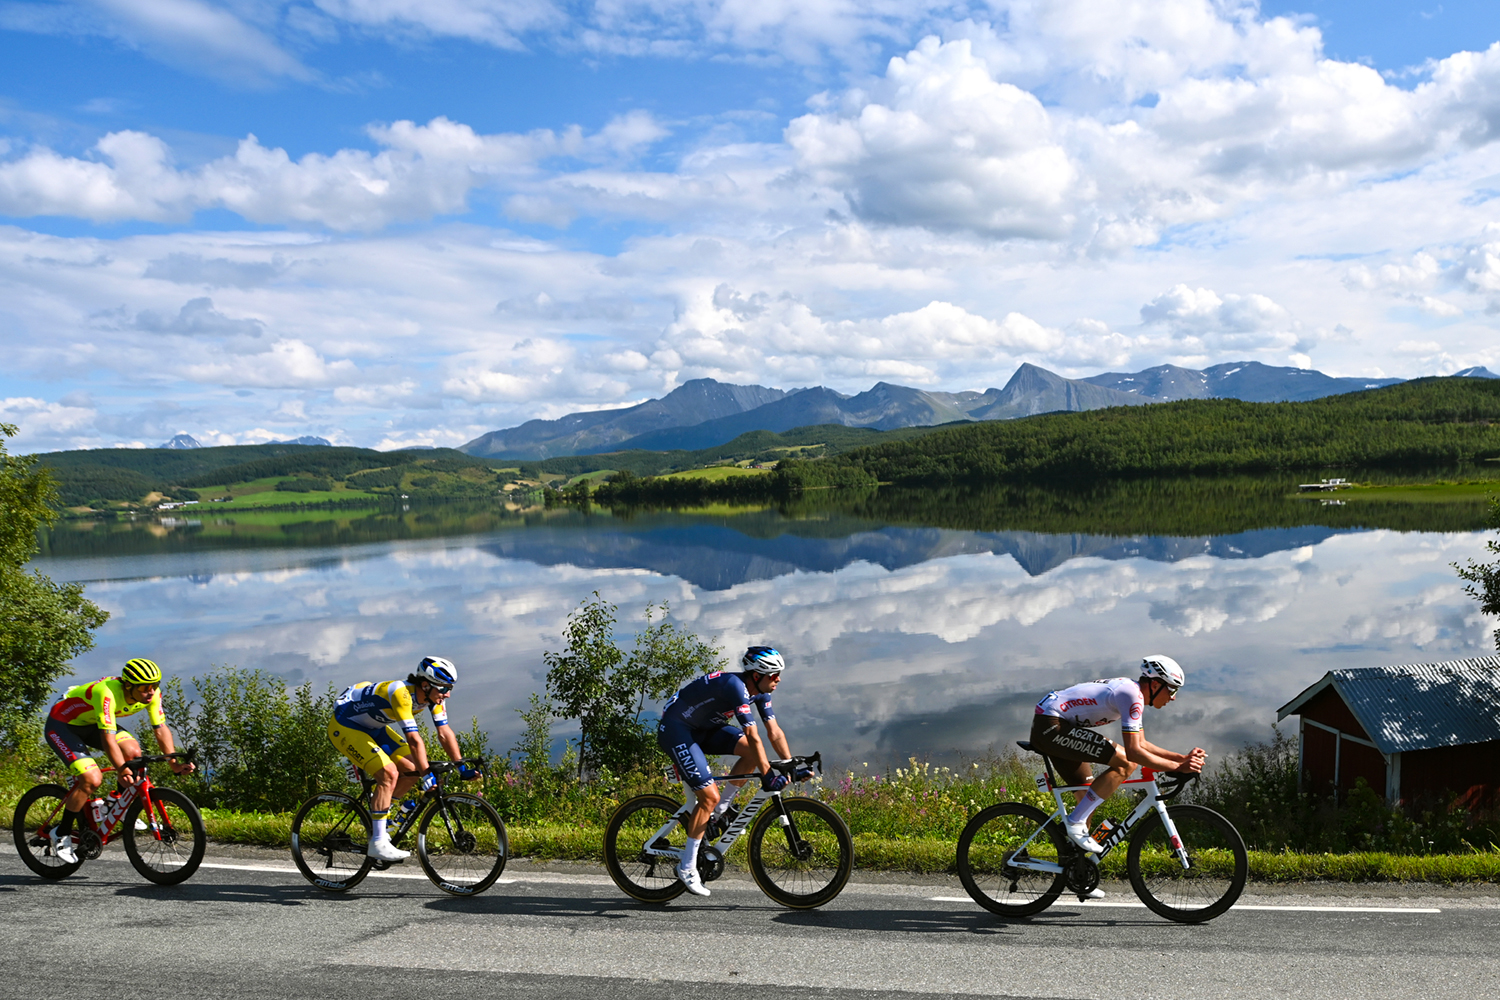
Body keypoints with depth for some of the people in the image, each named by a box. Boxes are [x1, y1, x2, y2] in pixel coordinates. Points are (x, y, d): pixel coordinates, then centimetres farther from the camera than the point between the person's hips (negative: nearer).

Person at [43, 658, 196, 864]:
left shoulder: (152, 694, -18)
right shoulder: (107, 693, -38)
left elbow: (161, 729, -14)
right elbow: (108, 737, -42)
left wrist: (174, 764, -22)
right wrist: (121, 770, -48)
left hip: (90, 724, 7)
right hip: (61, 725, -6)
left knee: (132, 752, -18)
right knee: (92, 779, -21)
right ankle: (61, 834, -1)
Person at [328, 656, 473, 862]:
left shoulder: (432, 696, -11)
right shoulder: (401, 693, -35)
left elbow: (445, 733, -8)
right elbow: (414, 739, -40)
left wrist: (462, 767, -12)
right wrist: (427, 774, -42)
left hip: (373, 727, 9)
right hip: (344, 726, -9)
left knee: (412, 771, -2)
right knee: (389, 773, -23)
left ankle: (377, 811, 16)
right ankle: (378, 842, -17)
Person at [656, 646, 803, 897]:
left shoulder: (759, 691, -2)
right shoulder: (736, 687, -29)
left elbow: (774, 732, 0)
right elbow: (753, 736, -33)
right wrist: (768, 777, -33)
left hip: (704, 729, 9)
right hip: (676, 730, -9)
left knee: (752, 752, -9)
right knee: (709, 796, -15)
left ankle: (719, 810, 4)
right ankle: (687, 867, -4)